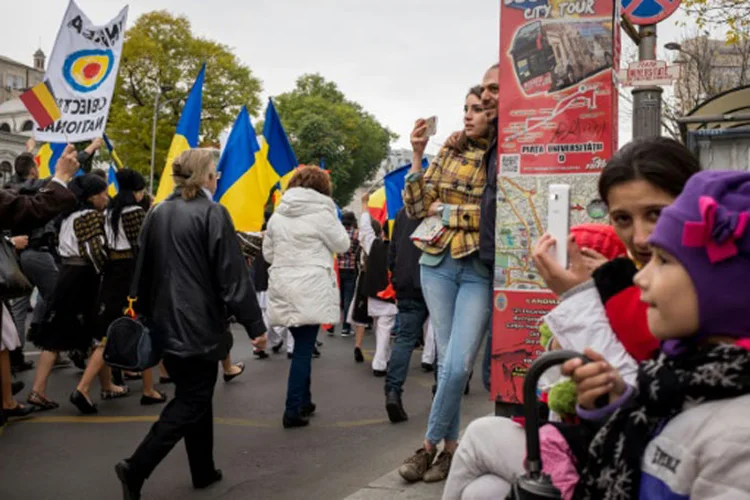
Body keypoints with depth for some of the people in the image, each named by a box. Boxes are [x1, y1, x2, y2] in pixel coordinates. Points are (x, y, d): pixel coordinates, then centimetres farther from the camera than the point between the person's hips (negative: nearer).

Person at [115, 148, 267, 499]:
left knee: (192, 396, 17)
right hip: (199, 325, -7)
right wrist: (255, 325, -11)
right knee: (192, 401, 3)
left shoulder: (157, 214, 8)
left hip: (165, 323, 8)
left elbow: (143, 270, 13)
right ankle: (136, 468, -5)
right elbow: (233, 276, -15)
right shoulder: (212, 214, -13)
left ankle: (203, 471, 26)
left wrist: (146, 316, 22)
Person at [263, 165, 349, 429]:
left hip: (283, 289, 6)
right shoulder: (321, 212, -9)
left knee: (302, 347, 17)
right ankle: (293, 411, 0)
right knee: (304, 350, -2)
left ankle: (303, 401, 27)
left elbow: (268, 253, 14)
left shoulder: (278, 214, 9)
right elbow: (342, 244, 2)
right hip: (310, 291, -6)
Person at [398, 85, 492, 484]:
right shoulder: (449, 152, 8)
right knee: (447, 361, 9)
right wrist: (417, 156, -6)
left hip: (480, 271, -3)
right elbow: (415, 208, 4)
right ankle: (450, 447, 21)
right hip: (439, 264, 4)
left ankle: (430, 445, 12)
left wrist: (447, 211, -7)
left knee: (458, 365, -6)